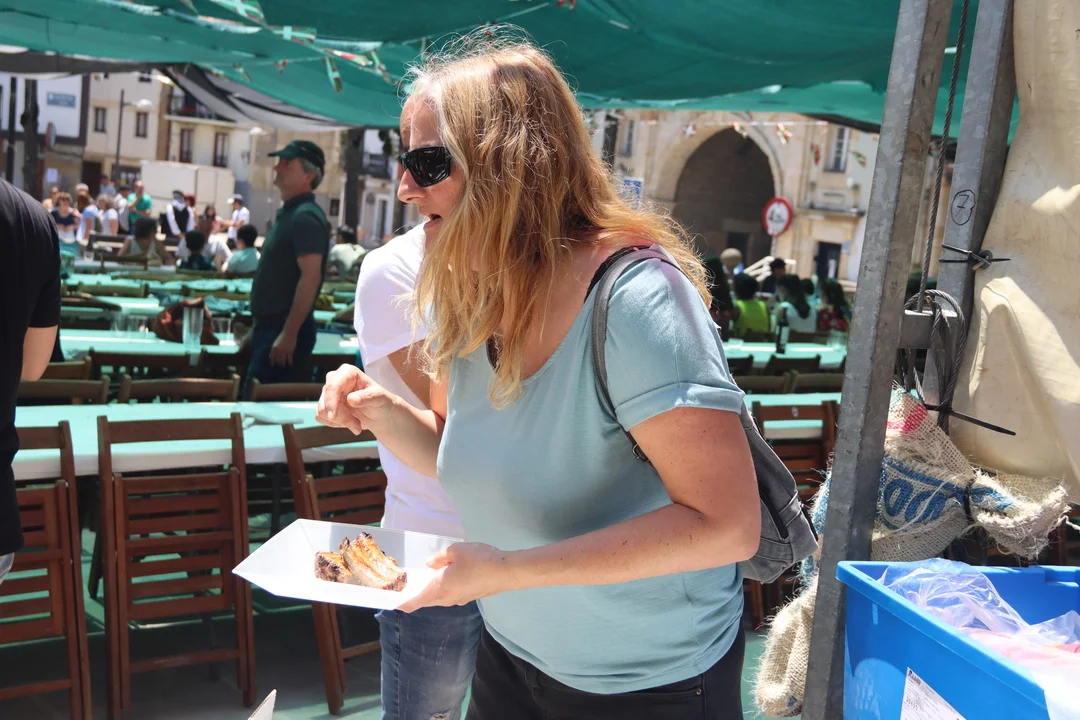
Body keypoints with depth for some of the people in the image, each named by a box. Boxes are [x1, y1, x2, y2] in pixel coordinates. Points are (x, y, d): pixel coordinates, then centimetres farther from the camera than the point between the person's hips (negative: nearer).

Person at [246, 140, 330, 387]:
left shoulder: (306, 217, -16)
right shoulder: (288, 213, 16)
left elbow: (310, 277, -24)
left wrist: (288, 333, -26)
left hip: (286, 330, -10)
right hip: (270, 326, 10)